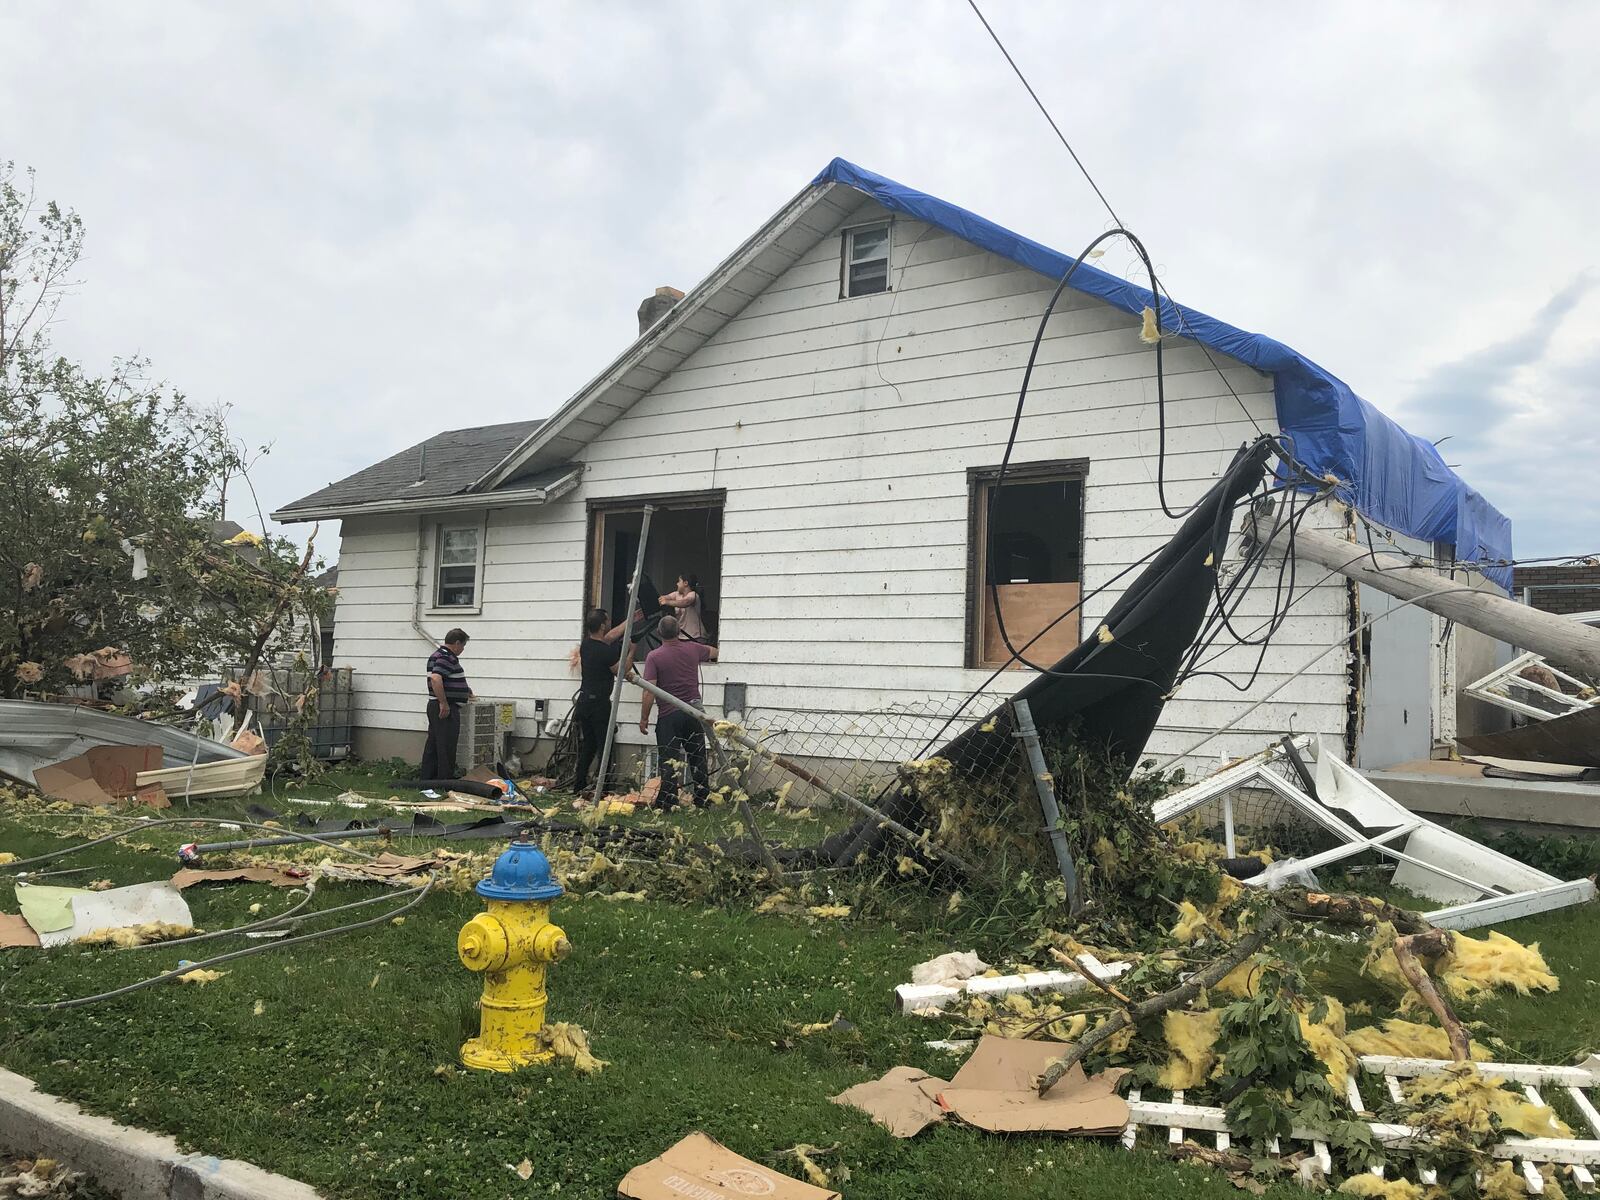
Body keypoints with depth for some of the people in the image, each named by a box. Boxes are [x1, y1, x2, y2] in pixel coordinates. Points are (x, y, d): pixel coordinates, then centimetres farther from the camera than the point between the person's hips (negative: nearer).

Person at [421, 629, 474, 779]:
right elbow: (435, 678, -29)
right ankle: (446, 779, -3)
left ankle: (428, 778, 18)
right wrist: (444, 703, -25)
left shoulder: (439, 655, 19)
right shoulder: (446, 658, -15)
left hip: (435, 707, 11)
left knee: (432, 746, 13)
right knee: (446, 748, -6)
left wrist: (467, 693, 42)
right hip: (446, 709, -11)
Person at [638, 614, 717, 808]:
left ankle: (667, 803, -1)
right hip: (694, 712, 4)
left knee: (669, 761, 0)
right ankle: (703, 799, 17)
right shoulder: (693, 649, 3)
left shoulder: (654, 657, -9)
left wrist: (644, 719, -4)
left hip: (669, 715, -3)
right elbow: (714, 652, 26)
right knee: (698, 759, 11)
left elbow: (649, 692, -13)